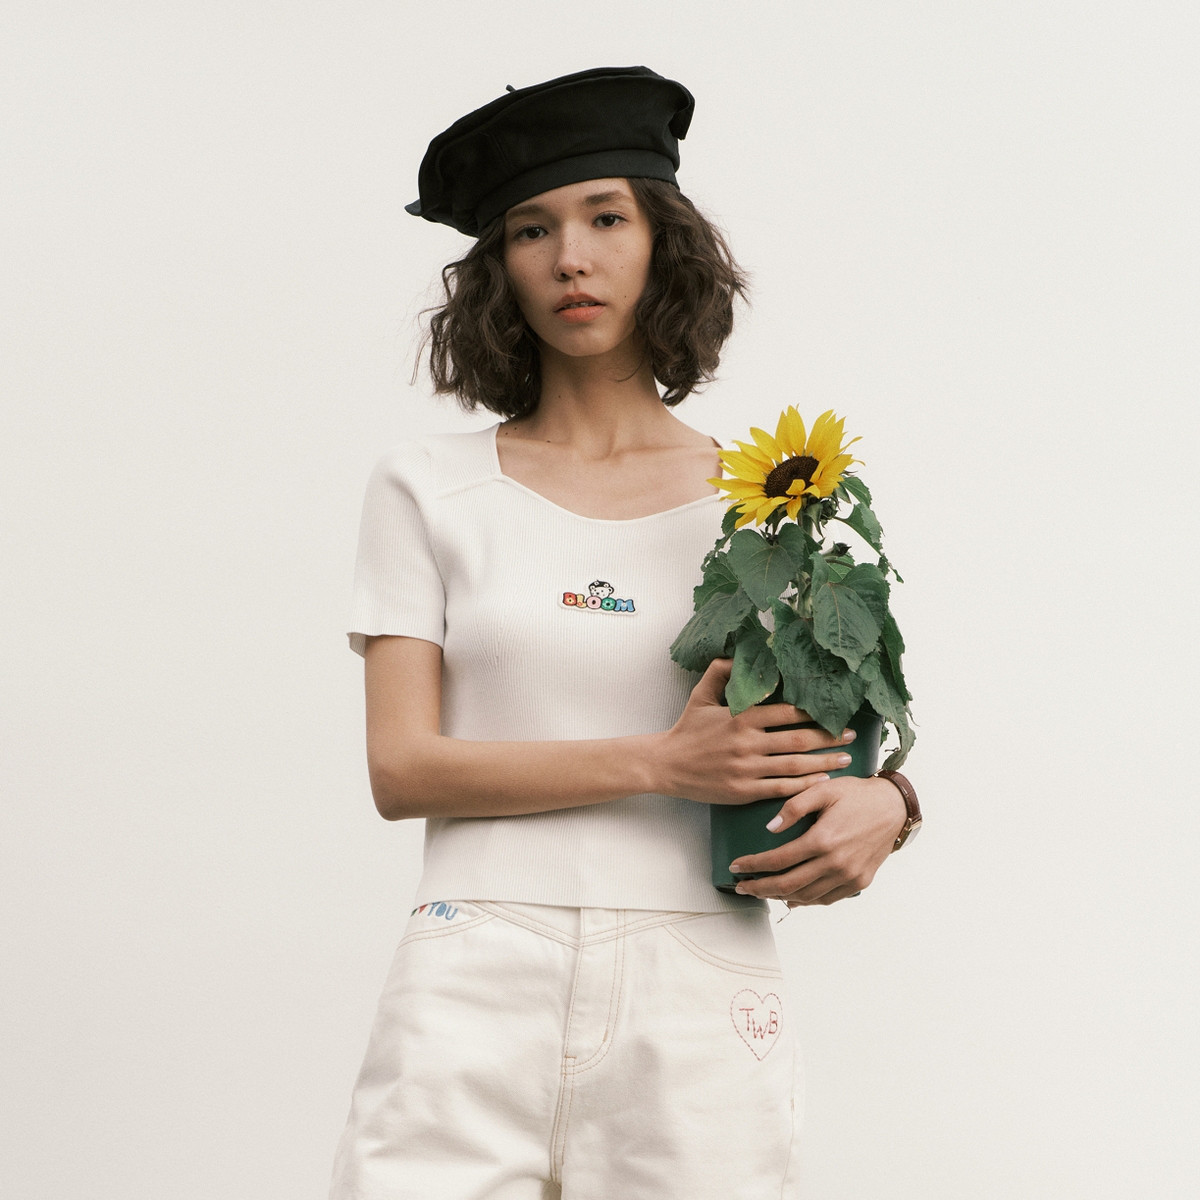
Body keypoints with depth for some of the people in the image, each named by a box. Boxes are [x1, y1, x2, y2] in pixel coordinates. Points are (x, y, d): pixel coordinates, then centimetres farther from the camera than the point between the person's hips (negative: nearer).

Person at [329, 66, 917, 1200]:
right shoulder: (428, 489, 6)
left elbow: (819, 751, 15)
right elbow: (402, 767, -2)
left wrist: (880, 805, -10)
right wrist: (661, 762, -12)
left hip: (699, 989, 1)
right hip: (481, 982, -1)